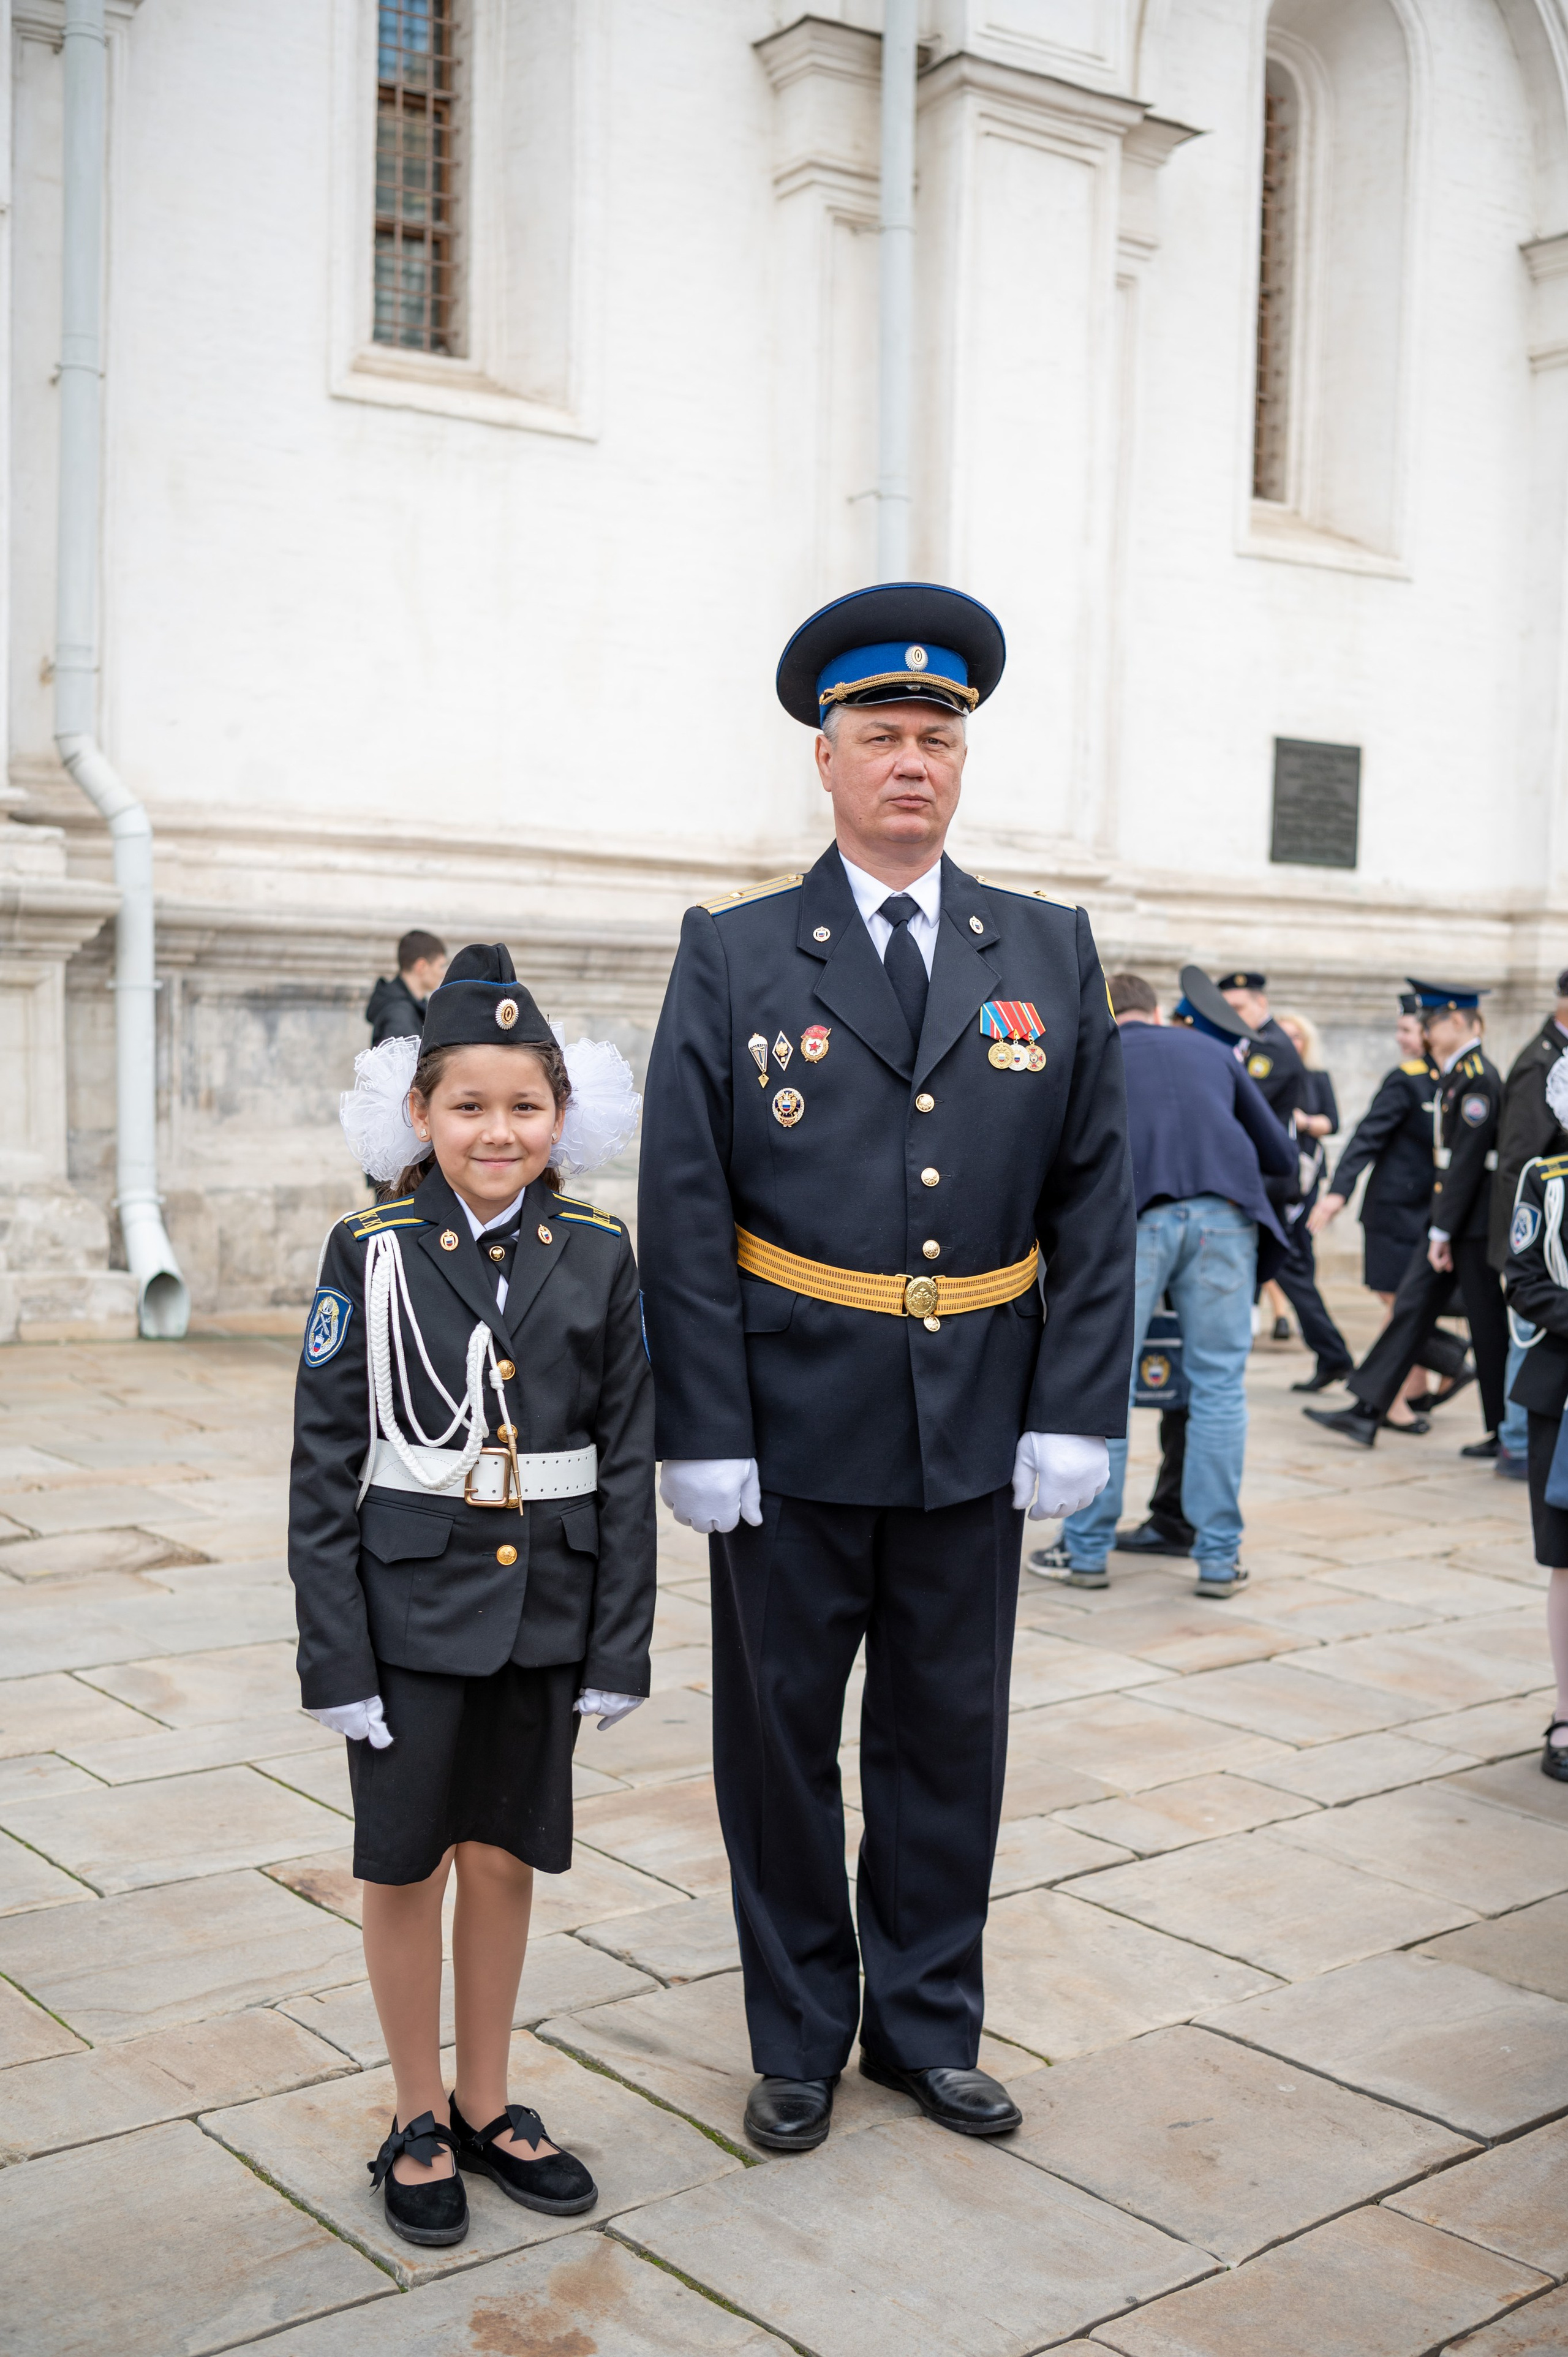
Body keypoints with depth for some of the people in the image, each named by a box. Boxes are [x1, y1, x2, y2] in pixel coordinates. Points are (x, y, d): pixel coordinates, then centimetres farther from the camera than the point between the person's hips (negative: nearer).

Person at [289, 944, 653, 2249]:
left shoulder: (599, 1256, -2)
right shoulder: (372, 1256, -7)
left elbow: (628, 1458, 1)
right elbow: (326, 1467, -5)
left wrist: (620, 1646, -2)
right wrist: (337, 1654, -9)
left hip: (542, 1605, 2)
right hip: (411, 1605, -1)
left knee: (505, 1856, 14)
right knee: (408, 1862, 10)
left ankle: (487, 2104, 32)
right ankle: (420, 2120, 28)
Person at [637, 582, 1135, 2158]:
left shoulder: (1051, 953, 5)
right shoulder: (730, 956, -1)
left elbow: (1094, 1198, 4)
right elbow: (682, 1213, -5)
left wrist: (1077, 1414, -3)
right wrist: (700, 1429, -10)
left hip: (975, 1429, 2)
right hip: (791, 1431, -1)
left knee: (950, 1734, 13)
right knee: (780, 1734, 11)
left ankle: (928, 2025, 32)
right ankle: (799, 2040, 29)